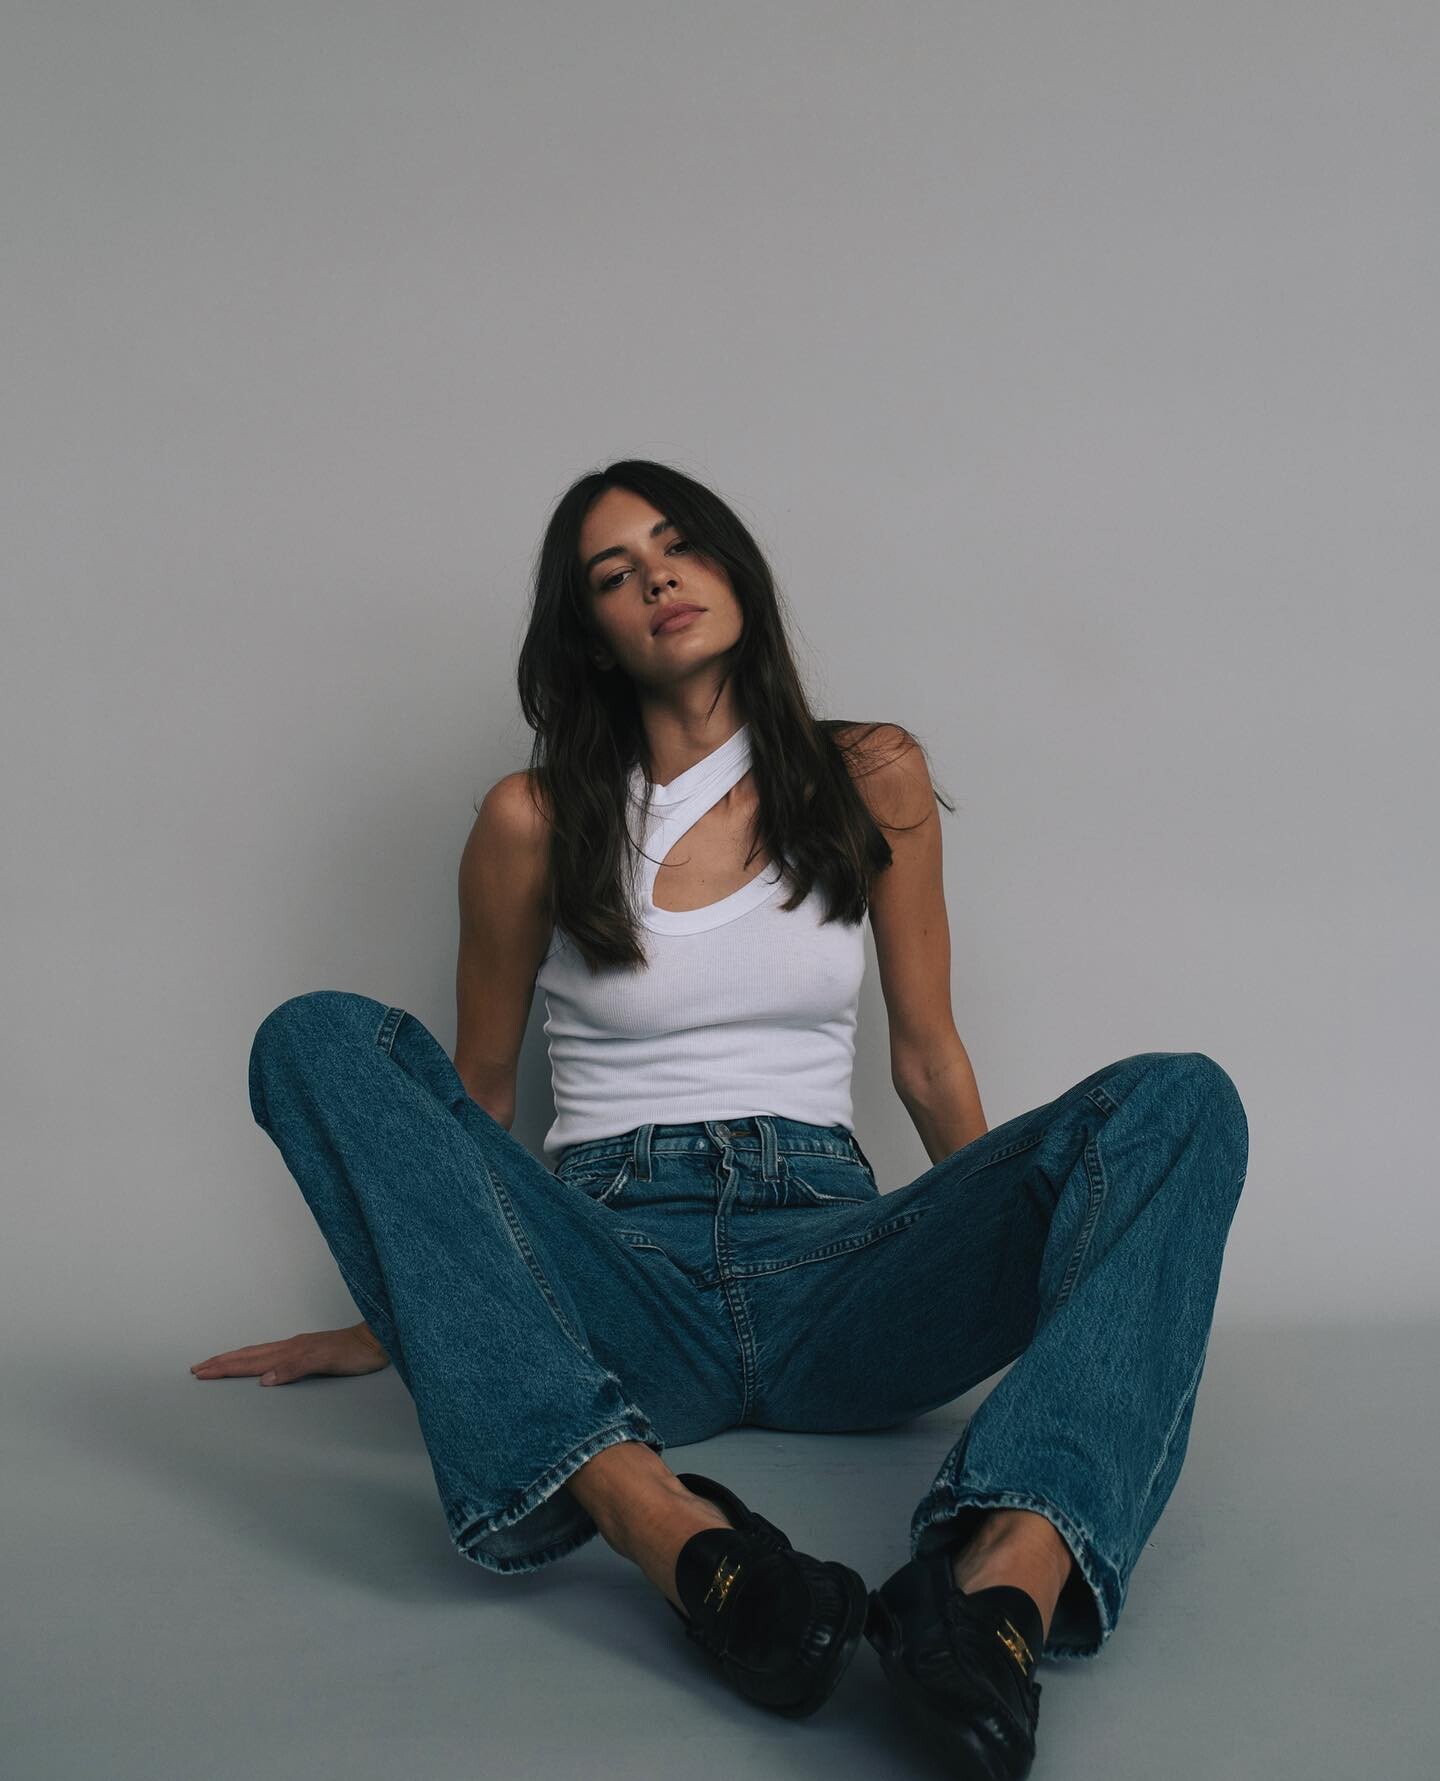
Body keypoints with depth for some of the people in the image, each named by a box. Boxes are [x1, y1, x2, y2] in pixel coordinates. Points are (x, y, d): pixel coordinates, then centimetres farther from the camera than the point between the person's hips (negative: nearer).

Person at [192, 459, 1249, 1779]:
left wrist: (1015, 1264, 18)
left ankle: (1006, 1580, -47)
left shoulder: (873, 779, 11)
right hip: (614, 1296, -1)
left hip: (829, 1265, 1)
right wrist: (396, 1320, 21)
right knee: (320, 1037, -24)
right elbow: (480, 1092, 17)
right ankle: (674, 1534, -44)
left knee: (1181, 1100, -21)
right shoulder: (533, 822, 7)